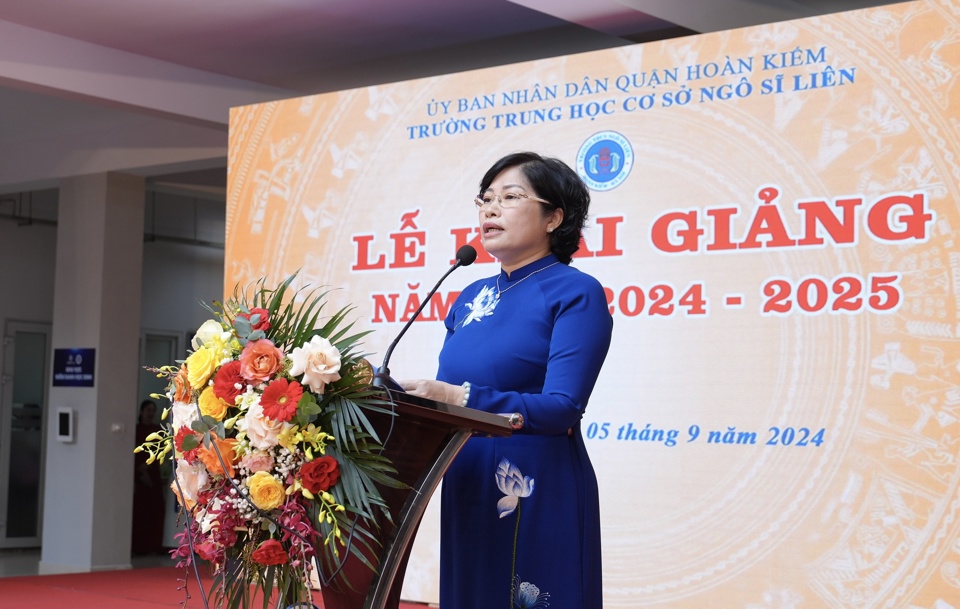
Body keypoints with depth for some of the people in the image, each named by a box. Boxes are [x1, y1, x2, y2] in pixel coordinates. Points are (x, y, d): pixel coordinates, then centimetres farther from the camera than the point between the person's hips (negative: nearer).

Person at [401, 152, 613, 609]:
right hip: (467, 492, 7)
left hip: (538, 494, -6)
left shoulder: (575, 294, -8)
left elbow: (561, 408, -19)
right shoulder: (471, 298, 12)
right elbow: (445, 393, 13)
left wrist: (462, 399, -29)